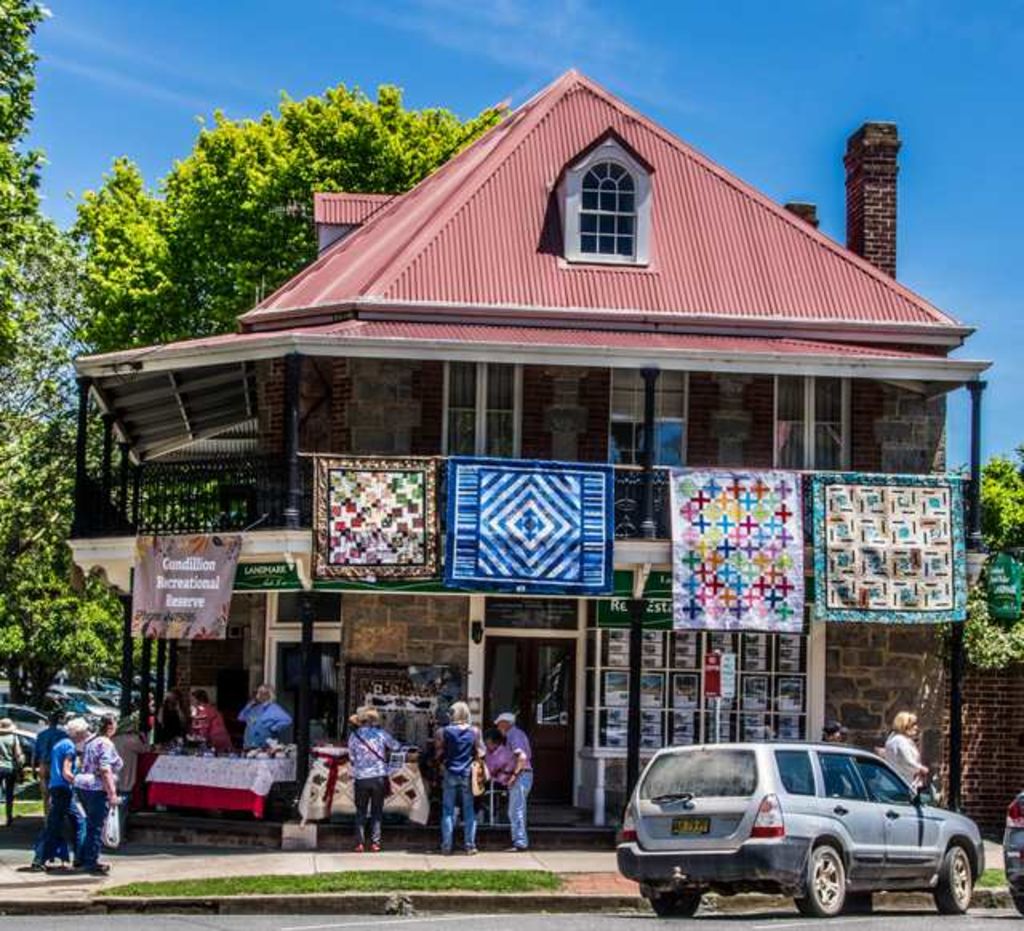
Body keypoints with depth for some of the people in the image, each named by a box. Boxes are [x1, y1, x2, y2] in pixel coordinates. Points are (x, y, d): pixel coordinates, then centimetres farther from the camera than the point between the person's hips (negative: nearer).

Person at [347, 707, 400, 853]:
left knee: (361, 812, 11)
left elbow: (351, 758, 3)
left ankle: (360, 842, 4)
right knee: (377, 811, 10)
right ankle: (375, 842, 5)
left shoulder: (354, 736, -1)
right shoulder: (381, 734, -2)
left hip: (361, 778, 0)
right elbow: (396, 747, 9)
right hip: (379, 777, 0)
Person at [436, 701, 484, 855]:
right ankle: (470, 845, 5)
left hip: (450, 773, 0)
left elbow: (439, 752, 1)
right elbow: (480, 753, 2)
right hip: (468, 774, 0)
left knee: (448, 811, 6)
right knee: (469, 811, 7)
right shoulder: (475, 732, -2)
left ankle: (446, 846, 4)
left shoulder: (444, 732, -3)